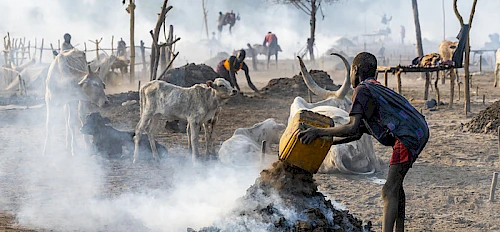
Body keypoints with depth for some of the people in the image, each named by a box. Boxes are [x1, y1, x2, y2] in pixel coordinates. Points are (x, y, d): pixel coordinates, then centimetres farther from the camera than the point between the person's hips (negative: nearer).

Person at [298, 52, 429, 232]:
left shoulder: (362, 90, -3)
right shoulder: (377, 88, 27)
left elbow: (353, 128, -15)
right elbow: (357, 134, 29)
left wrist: (319, 132, -9)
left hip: (409, 136, -10)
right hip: (421, 131, 10)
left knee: (389, 191, -12)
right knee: (395, 185, 22)